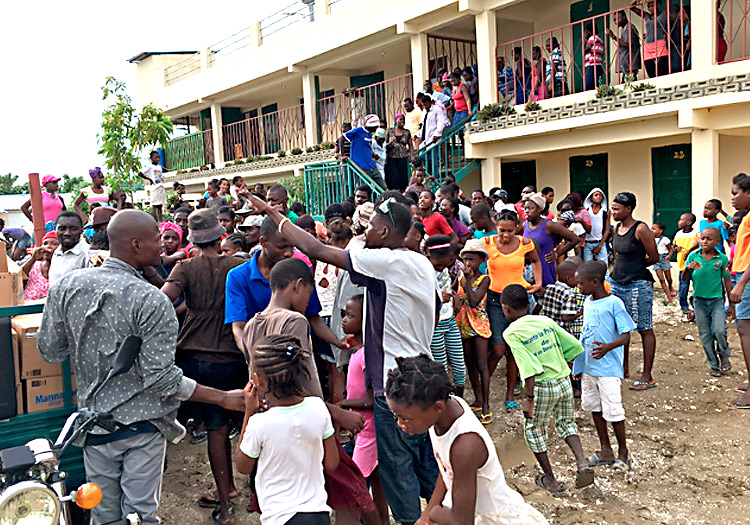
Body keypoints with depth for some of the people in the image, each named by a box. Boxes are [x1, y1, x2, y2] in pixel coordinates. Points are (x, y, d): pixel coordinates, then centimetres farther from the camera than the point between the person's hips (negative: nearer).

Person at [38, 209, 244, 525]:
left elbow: (50, 351, 3)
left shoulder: (67, 286, -7)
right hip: (142, 425, -4)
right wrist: (224, 398, -17)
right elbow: (161, 378, -22)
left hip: (94, 423, 5)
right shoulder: (152, 301, -22)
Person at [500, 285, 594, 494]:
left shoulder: (512, 332, -11)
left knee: (534, 430, 17)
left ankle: (550, 480, 25)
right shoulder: (546, 321, 6)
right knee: (566, 423, 27)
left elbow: (529, 368, -21)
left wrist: (529, 399, -19)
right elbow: (574, 347, 8)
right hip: (564, 381, 6)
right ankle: (583, 464, 7)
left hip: (542, 387, -5)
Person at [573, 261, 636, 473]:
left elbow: (625, 335, -15)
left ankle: (623, 454, 17)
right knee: (594, 407, 14)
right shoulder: (587, 302, 9)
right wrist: (579, 364, 19)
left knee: (613, 411, -1)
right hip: (588, 367, 8)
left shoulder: (614, 303, -14)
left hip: (608, 368, -8)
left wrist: (608, 347, -33)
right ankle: (605, 451, 28)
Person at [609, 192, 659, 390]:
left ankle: (647, 377, 4)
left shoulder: (640, 229, -11)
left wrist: (636, 266, 2)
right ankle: (623, 368, 27)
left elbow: (654, 257, -8)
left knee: (645, 329, 0)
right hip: (616, 283, 8)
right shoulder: (616, 228, 11)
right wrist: (620, 268, 9)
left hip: (638, 285, -8)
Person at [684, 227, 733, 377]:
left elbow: (727, 281, 5)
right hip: (699, 300, 2)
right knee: (705, 335, 6)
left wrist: (731, 304, 7)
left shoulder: (722, 258, -3)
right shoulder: (693, 256, 0)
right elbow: (684, 278, 2)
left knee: (719, 331, -15)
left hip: (717, 299, -2)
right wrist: (688, 268, -20)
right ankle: (714, 365, 20)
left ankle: (724, 357, 14)